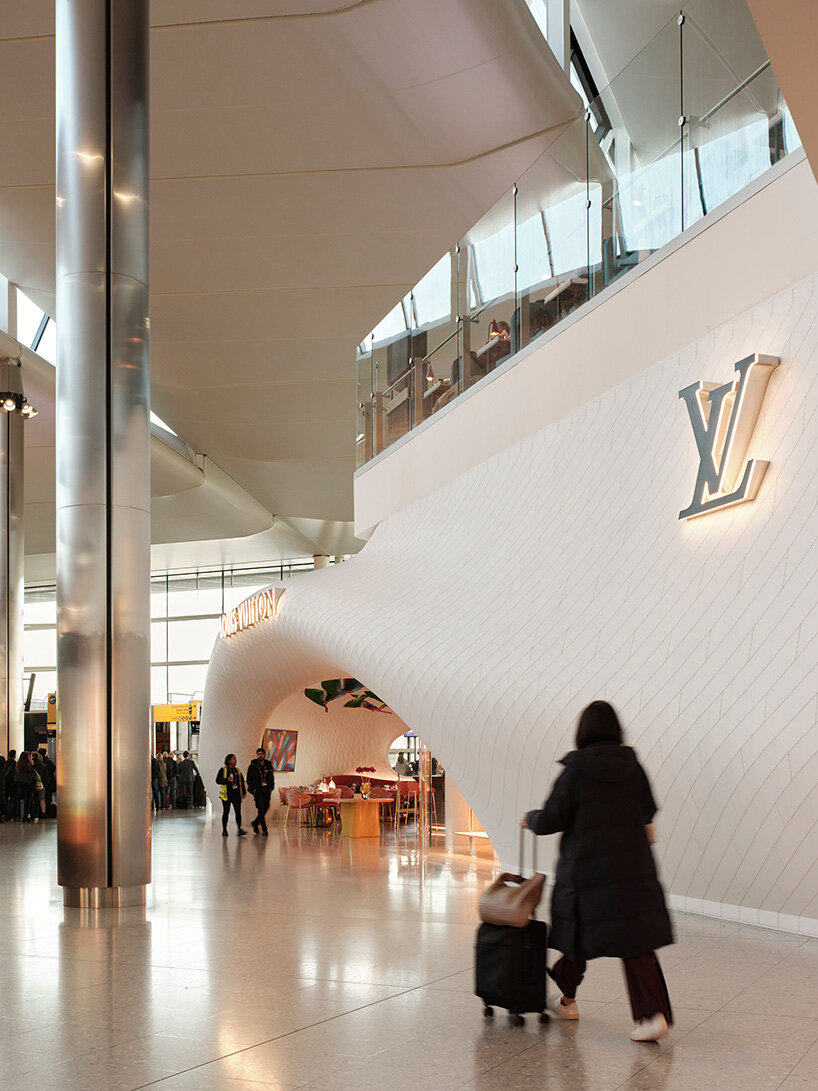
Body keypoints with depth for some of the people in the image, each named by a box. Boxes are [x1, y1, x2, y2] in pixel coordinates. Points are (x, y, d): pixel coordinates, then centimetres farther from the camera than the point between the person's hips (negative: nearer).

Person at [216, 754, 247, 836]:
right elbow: (218, 780, -6)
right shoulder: (223, 770, 1)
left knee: (238, 812, -7)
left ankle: (239, 829, -10)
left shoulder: (237, 770, 14)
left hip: (236, 794, 3)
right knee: (226, 812, 3)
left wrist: (243, 792, 12)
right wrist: (227, 780, -20)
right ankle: (224, 830, 12)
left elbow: (242, 781, 18)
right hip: (227, 794, -3)